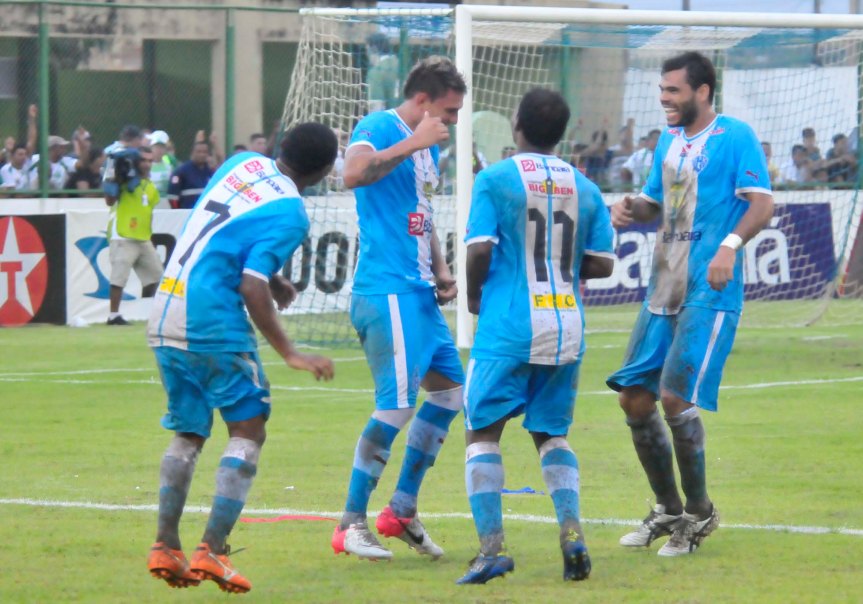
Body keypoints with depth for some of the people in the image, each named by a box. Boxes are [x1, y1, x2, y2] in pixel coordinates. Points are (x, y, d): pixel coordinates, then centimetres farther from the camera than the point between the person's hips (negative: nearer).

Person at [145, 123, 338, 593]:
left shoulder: (242, 165, 10)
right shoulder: (290, 215, -12)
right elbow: (251, 288, -18)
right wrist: (289, 354, -16)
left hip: (163, 320, 7)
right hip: (213, 325, -7)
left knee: (187, 433, 18)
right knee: (248, 430, 2)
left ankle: (165, 545, 11)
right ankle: (212, 550, -9)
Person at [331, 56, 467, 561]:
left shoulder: (428, 147, 19)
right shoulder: (379, 128, -10)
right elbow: (354, 173, -31)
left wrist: (440, 270, 17)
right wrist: (412, 143, -31)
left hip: (418, 291, 10)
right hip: (387, 288, -10)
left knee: (449, 390, 13)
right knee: (397, 405, -13)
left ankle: (402, 511, 22)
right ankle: (351, 527, -7)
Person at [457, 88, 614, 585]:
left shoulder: (496, 179, -4)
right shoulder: (584, 188, 7)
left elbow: (480, 250, -12)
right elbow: (602, 263, 6)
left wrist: (474, 296, 6)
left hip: (508, 327, -4)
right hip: (566, 329, 4)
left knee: (483, 432, 4)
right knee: (552, 434, 18)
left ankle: (492, 545, -10)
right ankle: (571, 529, -3)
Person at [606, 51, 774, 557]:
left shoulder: (735, 137, -7)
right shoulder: (669, 140, 16)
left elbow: (763, 204, -14)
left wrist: (730, 245, -30)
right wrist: (632, 208, 2)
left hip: (710, 294, -8)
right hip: (664, 292, 8)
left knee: (675, 397, -15)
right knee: (635, 398, 6)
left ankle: (700, 511, 2)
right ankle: (669, 511, 21)